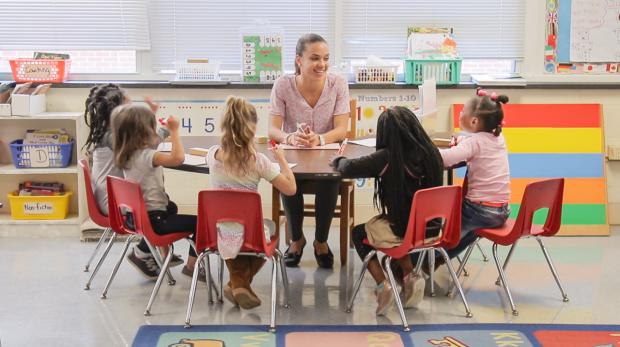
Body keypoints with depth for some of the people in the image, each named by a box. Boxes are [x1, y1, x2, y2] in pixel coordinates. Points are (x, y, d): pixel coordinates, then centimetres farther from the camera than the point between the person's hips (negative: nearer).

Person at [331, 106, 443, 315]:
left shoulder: (387, 157, -19)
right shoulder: (431, 152, -4)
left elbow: (347, 169, -21)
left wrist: (338, 160, 3)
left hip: (403, 231, -5)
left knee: (358, 233, 23)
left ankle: (383, 285, 9)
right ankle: (409, 277, 21)